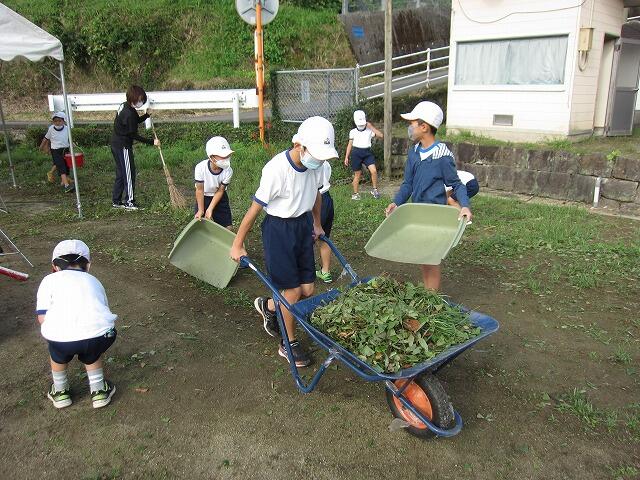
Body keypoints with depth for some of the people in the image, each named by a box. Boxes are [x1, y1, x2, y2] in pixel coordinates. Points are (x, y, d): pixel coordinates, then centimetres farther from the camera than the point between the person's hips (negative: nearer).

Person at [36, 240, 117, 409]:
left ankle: (60, 392, 47)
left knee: (58, 353, 33)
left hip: (62, 339, -1)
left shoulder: (49, 280, 20)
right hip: (101, 335, 2)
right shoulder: (94, 281, 28)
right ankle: (99, 391, 42)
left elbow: (42, 318, 10)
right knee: (92, 354, 35)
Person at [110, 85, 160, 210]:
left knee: (121, 173, 15)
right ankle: (129, 202, 4)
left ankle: (116, 201, 21)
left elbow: (135, 121, 22)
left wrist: (147, 115, 7)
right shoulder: (129, 114, -23)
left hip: (116, 145, 10)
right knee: (129, 173, -2)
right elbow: (134, 135, -21)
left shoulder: (125, 106, 7)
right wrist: (152, 142, -19)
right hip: (123, 147, -10)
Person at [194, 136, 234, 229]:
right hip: (203, 198, -1)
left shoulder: (228, 171, -28)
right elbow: (200, 190, -20)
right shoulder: (200, 168, -33)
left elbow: (220, 191, -16)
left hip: (220, 198, 1)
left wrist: (210, 209, -17)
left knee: (227, 228, 2)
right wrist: (200, 210, -15)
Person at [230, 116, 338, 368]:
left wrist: (317, 224, 26)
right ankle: (289, 344, 23)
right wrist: (238, 245, -8)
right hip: (279, 228, -6)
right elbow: (255, 208, -17)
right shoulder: (277, 169, -26)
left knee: (307, 289, 9)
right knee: (292, 291, 0)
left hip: (303, 224, 6)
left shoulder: (316, 163, -8)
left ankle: (268, 306, 38)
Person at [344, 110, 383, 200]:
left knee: (373, 171, -15)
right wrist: (346, 157, 7)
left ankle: (375, 190, 3)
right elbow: (350, 145, 10)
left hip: (367, 152, 1)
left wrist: (371, 127, -8)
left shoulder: (369, 131, 5)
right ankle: (355, 194, 18)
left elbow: (381, 135, -8)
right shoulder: (353, 132, 5)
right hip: (356, 153, -1)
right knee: (357, 174, 5)